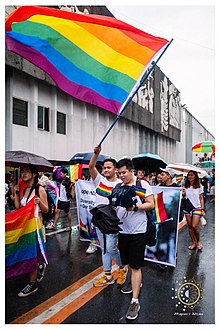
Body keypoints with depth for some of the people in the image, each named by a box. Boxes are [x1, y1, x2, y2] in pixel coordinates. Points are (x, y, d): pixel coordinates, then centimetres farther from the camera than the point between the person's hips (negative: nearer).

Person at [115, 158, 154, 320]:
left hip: (138, 231, -5)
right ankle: (136, 283, 46)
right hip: (122, 230, 6)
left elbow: (151, 204, -8)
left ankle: (135, 301, 9)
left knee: (136, 266, -1)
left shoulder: (142, 184, -8)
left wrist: (135, 207, -21)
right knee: (128, 262, 20)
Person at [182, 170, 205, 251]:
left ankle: (198, 241, 13)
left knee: (194, 226, -11)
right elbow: (184, 198, 11)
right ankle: (194, 243, 20)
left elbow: (201, 198, 3)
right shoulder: (185, 187, 7)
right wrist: (183, 194, -10)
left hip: (197, 208, -3)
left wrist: (202, 209, -3)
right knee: (189, 226, 6)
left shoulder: (199, 186, 2)